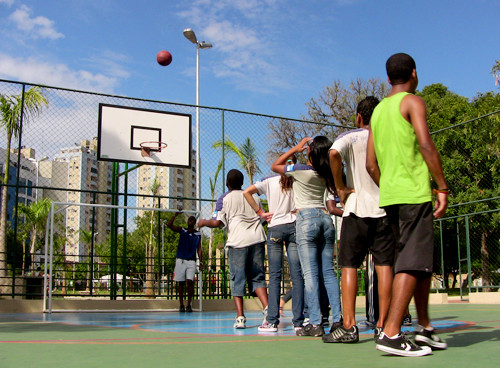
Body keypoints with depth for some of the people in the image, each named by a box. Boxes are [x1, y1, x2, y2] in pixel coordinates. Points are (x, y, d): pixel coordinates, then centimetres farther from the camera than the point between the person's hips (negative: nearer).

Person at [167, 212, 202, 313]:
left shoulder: (198, 234, 10)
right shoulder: (182, 230, 8)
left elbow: (199, 249, 11)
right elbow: (169, 225, -3)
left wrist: (200, 261, 3)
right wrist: (176, 214, -7)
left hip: (191, 261, 0)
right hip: (180, 260, 0)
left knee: (190, 281, -12)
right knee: (180, 283, 2)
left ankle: (189, 304, -3)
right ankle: (181, 305, 8)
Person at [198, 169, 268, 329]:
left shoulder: (224, 199, 5)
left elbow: (217, 222, -3)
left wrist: (203, 222, 15)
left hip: (238, 240, -4)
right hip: (257, 238, 4)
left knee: (237, 279, 0)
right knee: (257, 277, 10)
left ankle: (240, 317, -6)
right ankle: (267, 307, -9)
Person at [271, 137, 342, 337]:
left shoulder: (302, 170, -7)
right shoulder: (325, 174, 7)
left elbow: (274, 166, 7)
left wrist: (295, 149, 11)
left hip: (307, 218, -6)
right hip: (325, 217, 6)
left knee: (310, 273, -7)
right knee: (328, 271, 6)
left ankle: (315, 324, -8)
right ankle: (337, 319, 3)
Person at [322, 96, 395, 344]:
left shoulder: (350, 137, -1)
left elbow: (334, 154, -22)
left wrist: (341, 188, -13)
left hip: (357, 209, -3)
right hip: (386, 209, 3)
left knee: (349, 266, 0)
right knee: (384, 265, 3)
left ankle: (349, 326, -4)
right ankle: (382, 326, 2)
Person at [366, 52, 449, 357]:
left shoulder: (378, 110, 20)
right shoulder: (413, 102, -1)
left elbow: (371, 164, 18)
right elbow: (426, 145, -15)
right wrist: (442, 187, -12)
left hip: (389, 195, 8)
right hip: (414, 192, -8)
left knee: (422, 260, 15)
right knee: (414, 261, -10)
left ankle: (426, 328, 19)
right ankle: (392, 333, -17)